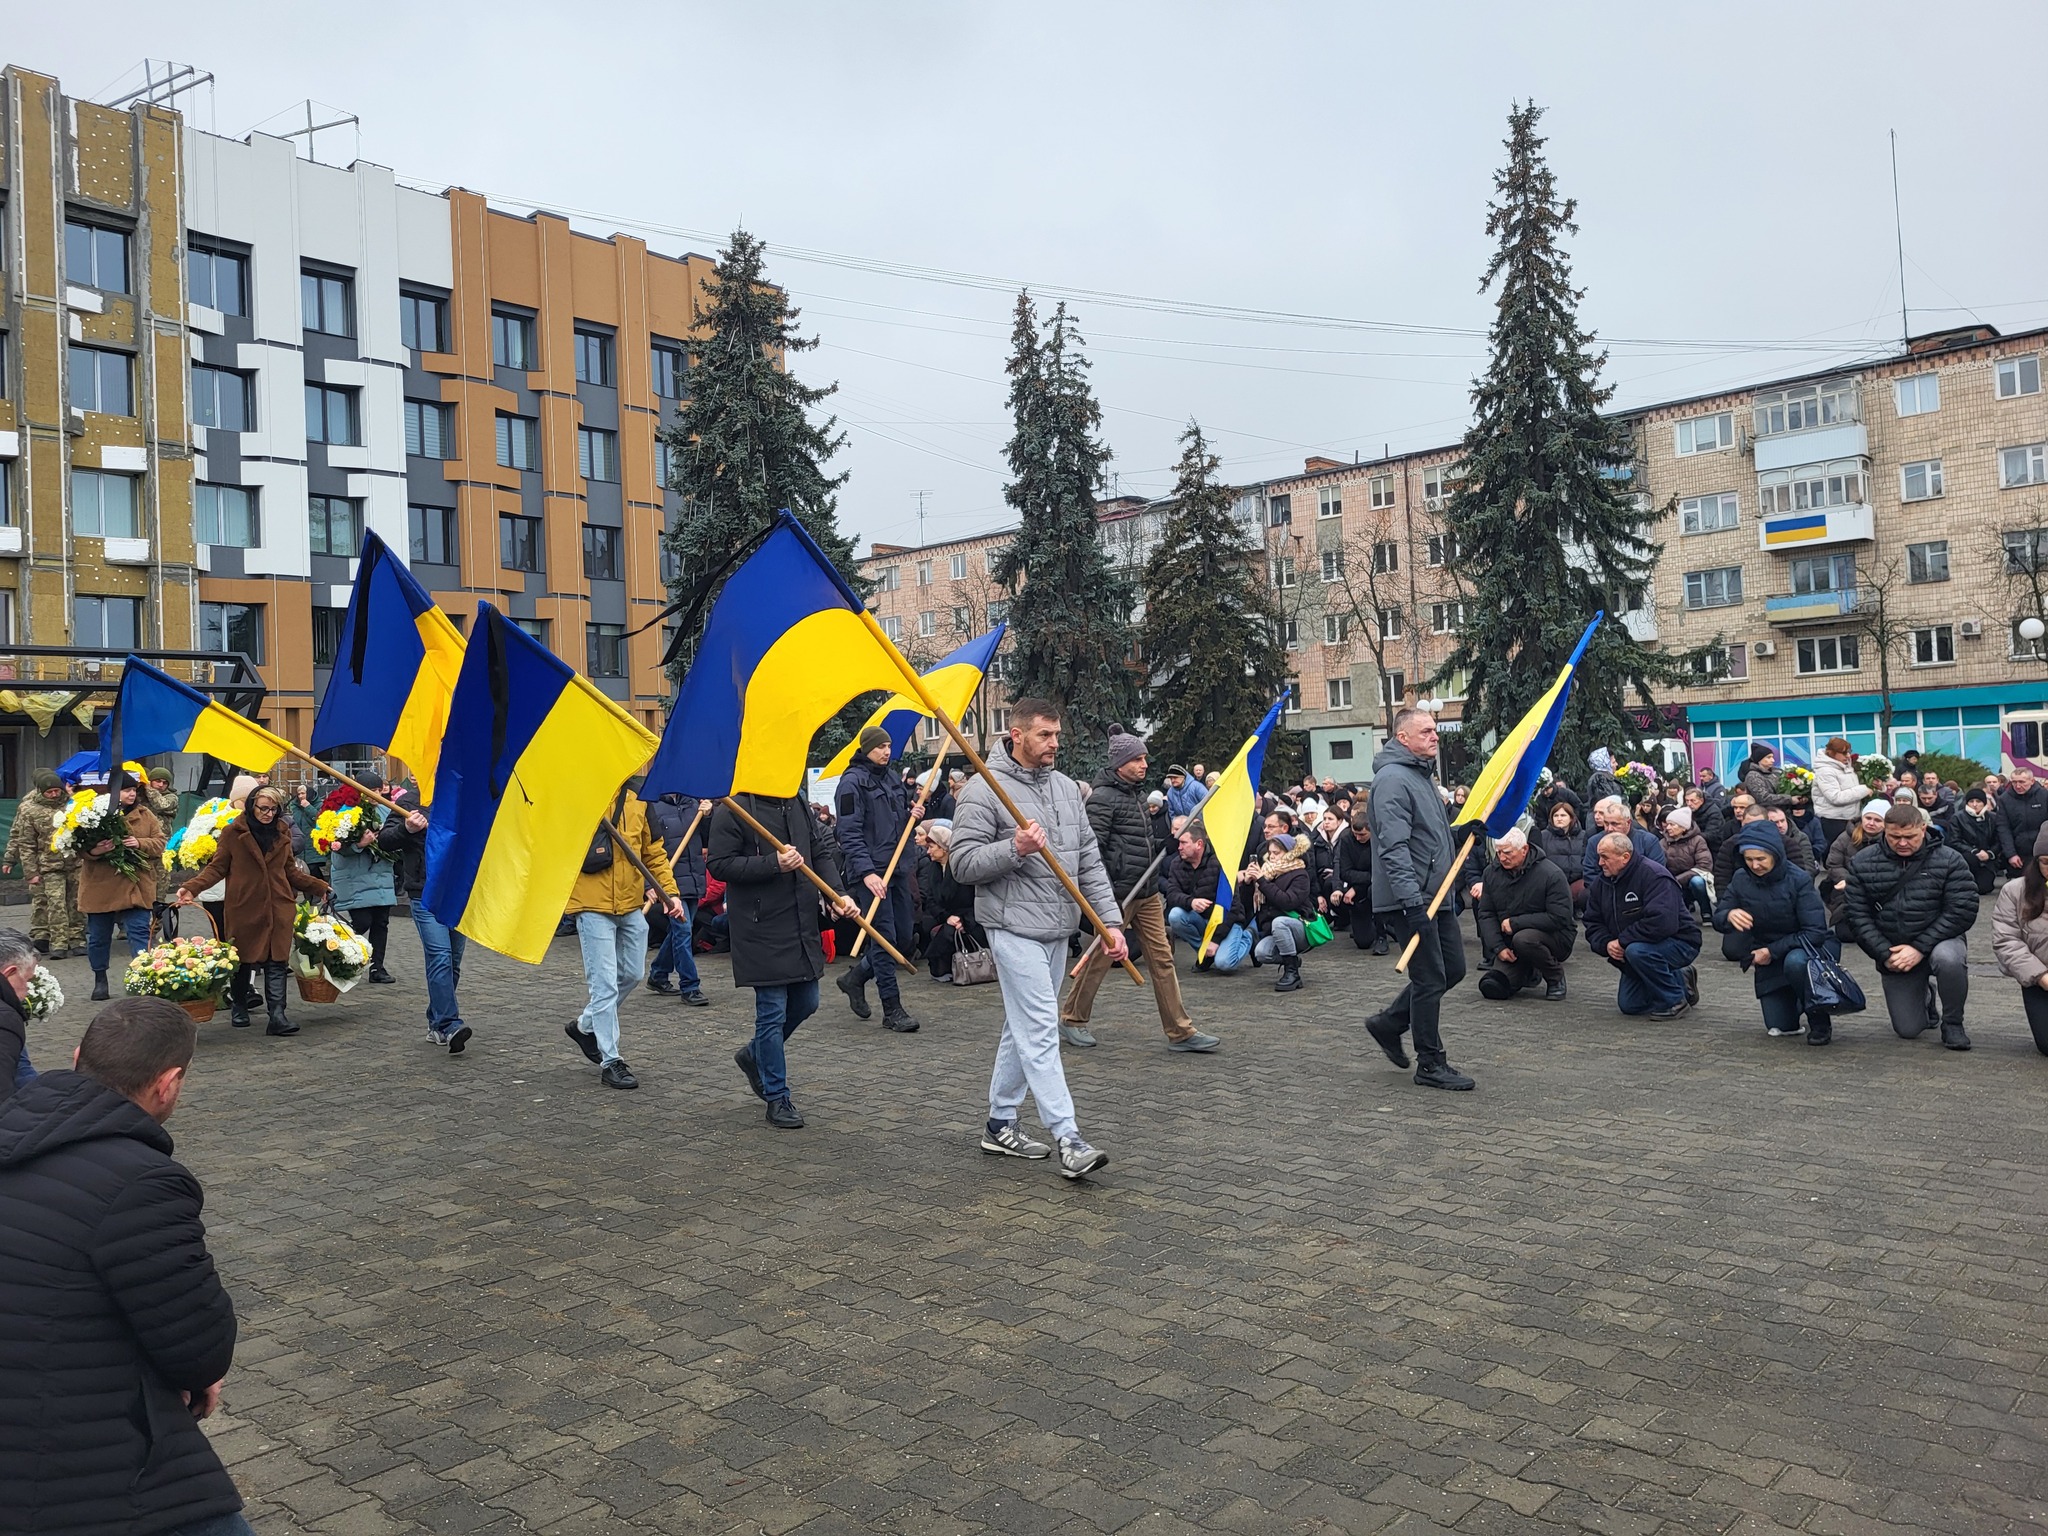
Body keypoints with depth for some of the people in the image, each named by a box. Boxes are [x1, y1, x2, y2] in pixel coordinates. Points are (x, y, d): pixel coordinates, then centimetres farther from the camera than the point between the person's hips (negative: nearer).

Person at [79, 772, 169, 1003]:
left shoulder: (145, 815, 6)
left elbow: (161, 843, 2)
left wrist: (140, 843, -16)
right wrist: (93, 851, -27)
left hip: (135, 886, 0)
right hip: (100, 887, 0)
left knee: (139, 932, -6)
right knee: (98, 936, 12)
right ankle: (100, 979, 28)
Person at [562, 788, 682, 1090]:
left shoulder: (638, 799, 6)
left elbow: (653, 850, 12)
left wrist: (669, 891, 6)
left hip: (632, 906, 6)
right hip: (593, 906, -6)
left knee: (631, 975, 16)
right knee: (605, 984, -2)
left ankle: (585, 1026, 38)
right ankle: (610, 1061, 9)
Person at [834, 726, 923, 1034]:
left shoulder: (891, 778, 16)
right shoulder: (853, 781, -8)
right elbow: (849, 833, -15)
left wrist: (911, 815, 4)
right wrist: (867, 872, -24)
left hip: (897, 868, 8)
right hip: (871, 872, -8)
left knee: (904, 935, 9)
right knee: (885, 937, -6)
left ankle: (856, 976, 29)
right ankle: (892, 1009, 3)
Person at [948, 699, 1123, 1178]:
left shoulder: (1067, 787, 11)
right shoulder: (984, 791, -9)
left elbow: (1090, 860, 12)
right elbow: (964, 863, -11)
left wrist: (1110, 920, 5)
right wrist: (1014, 848, -26)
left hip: (1057, 931, 8)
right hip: (1015, 928, -7)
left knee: (1024, 1030, 14)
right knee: (1041, 1031, -9)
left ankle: (1000, 1125, 26)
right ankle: (1069, 1139, -8)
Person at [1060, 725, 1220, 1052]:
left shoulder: (1135, 795, 16)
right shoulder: (1103, 797, -13)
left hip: (1147, 894, 8)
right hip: (1118, 895, -8)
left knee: (1162, 958, 5)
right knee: (1099, 960, 3)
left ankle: (1180, 1031, 7)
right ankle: (1071, 1019, 21)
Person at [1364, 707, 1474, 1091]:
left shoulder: (1422, 774, 17)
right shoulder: (1393, 779, -17)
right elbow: (1394, 847, -25)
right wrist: (1412, 902, -29)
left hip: (1435, 895, 10)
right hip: (1411, 900, -10)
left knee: (1453, 969, 13)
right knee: (1430, 978, -3)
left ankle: (1389, 1023, 25)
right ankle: (1431, 1064, 9)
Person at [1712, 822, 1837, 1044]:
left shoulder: (1798, 881, -21)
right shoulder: (1741, 879, -10)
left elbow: (1815, 932, -24)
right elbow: (1718, 918, -5)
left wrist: (1773, 951, -25)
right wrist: (1729, 915, -29)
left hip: (1805, 948, -4)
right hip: (1768, 958, 4)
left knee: (1795, 962, -40)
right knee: (1778, 1028, 2)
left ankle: (1820, 1020, -14)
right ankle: (1797, 1002, 39)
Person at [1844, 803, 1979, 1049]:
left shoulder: (1949, 860, -9)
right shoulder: (1862, 863, -3)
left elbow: (1962, 911, -15)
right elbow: (1858, 916, -5)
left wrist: (1920, 948, -22)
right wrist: (1885, 955, -16)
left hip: (1937, 942, -2)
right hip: (1892, 952, 2)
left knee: (1948, 958, -39)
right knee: (1907, 1030, 0)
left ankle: (1953, 1023, -11)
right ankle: (1925, 998, 38)